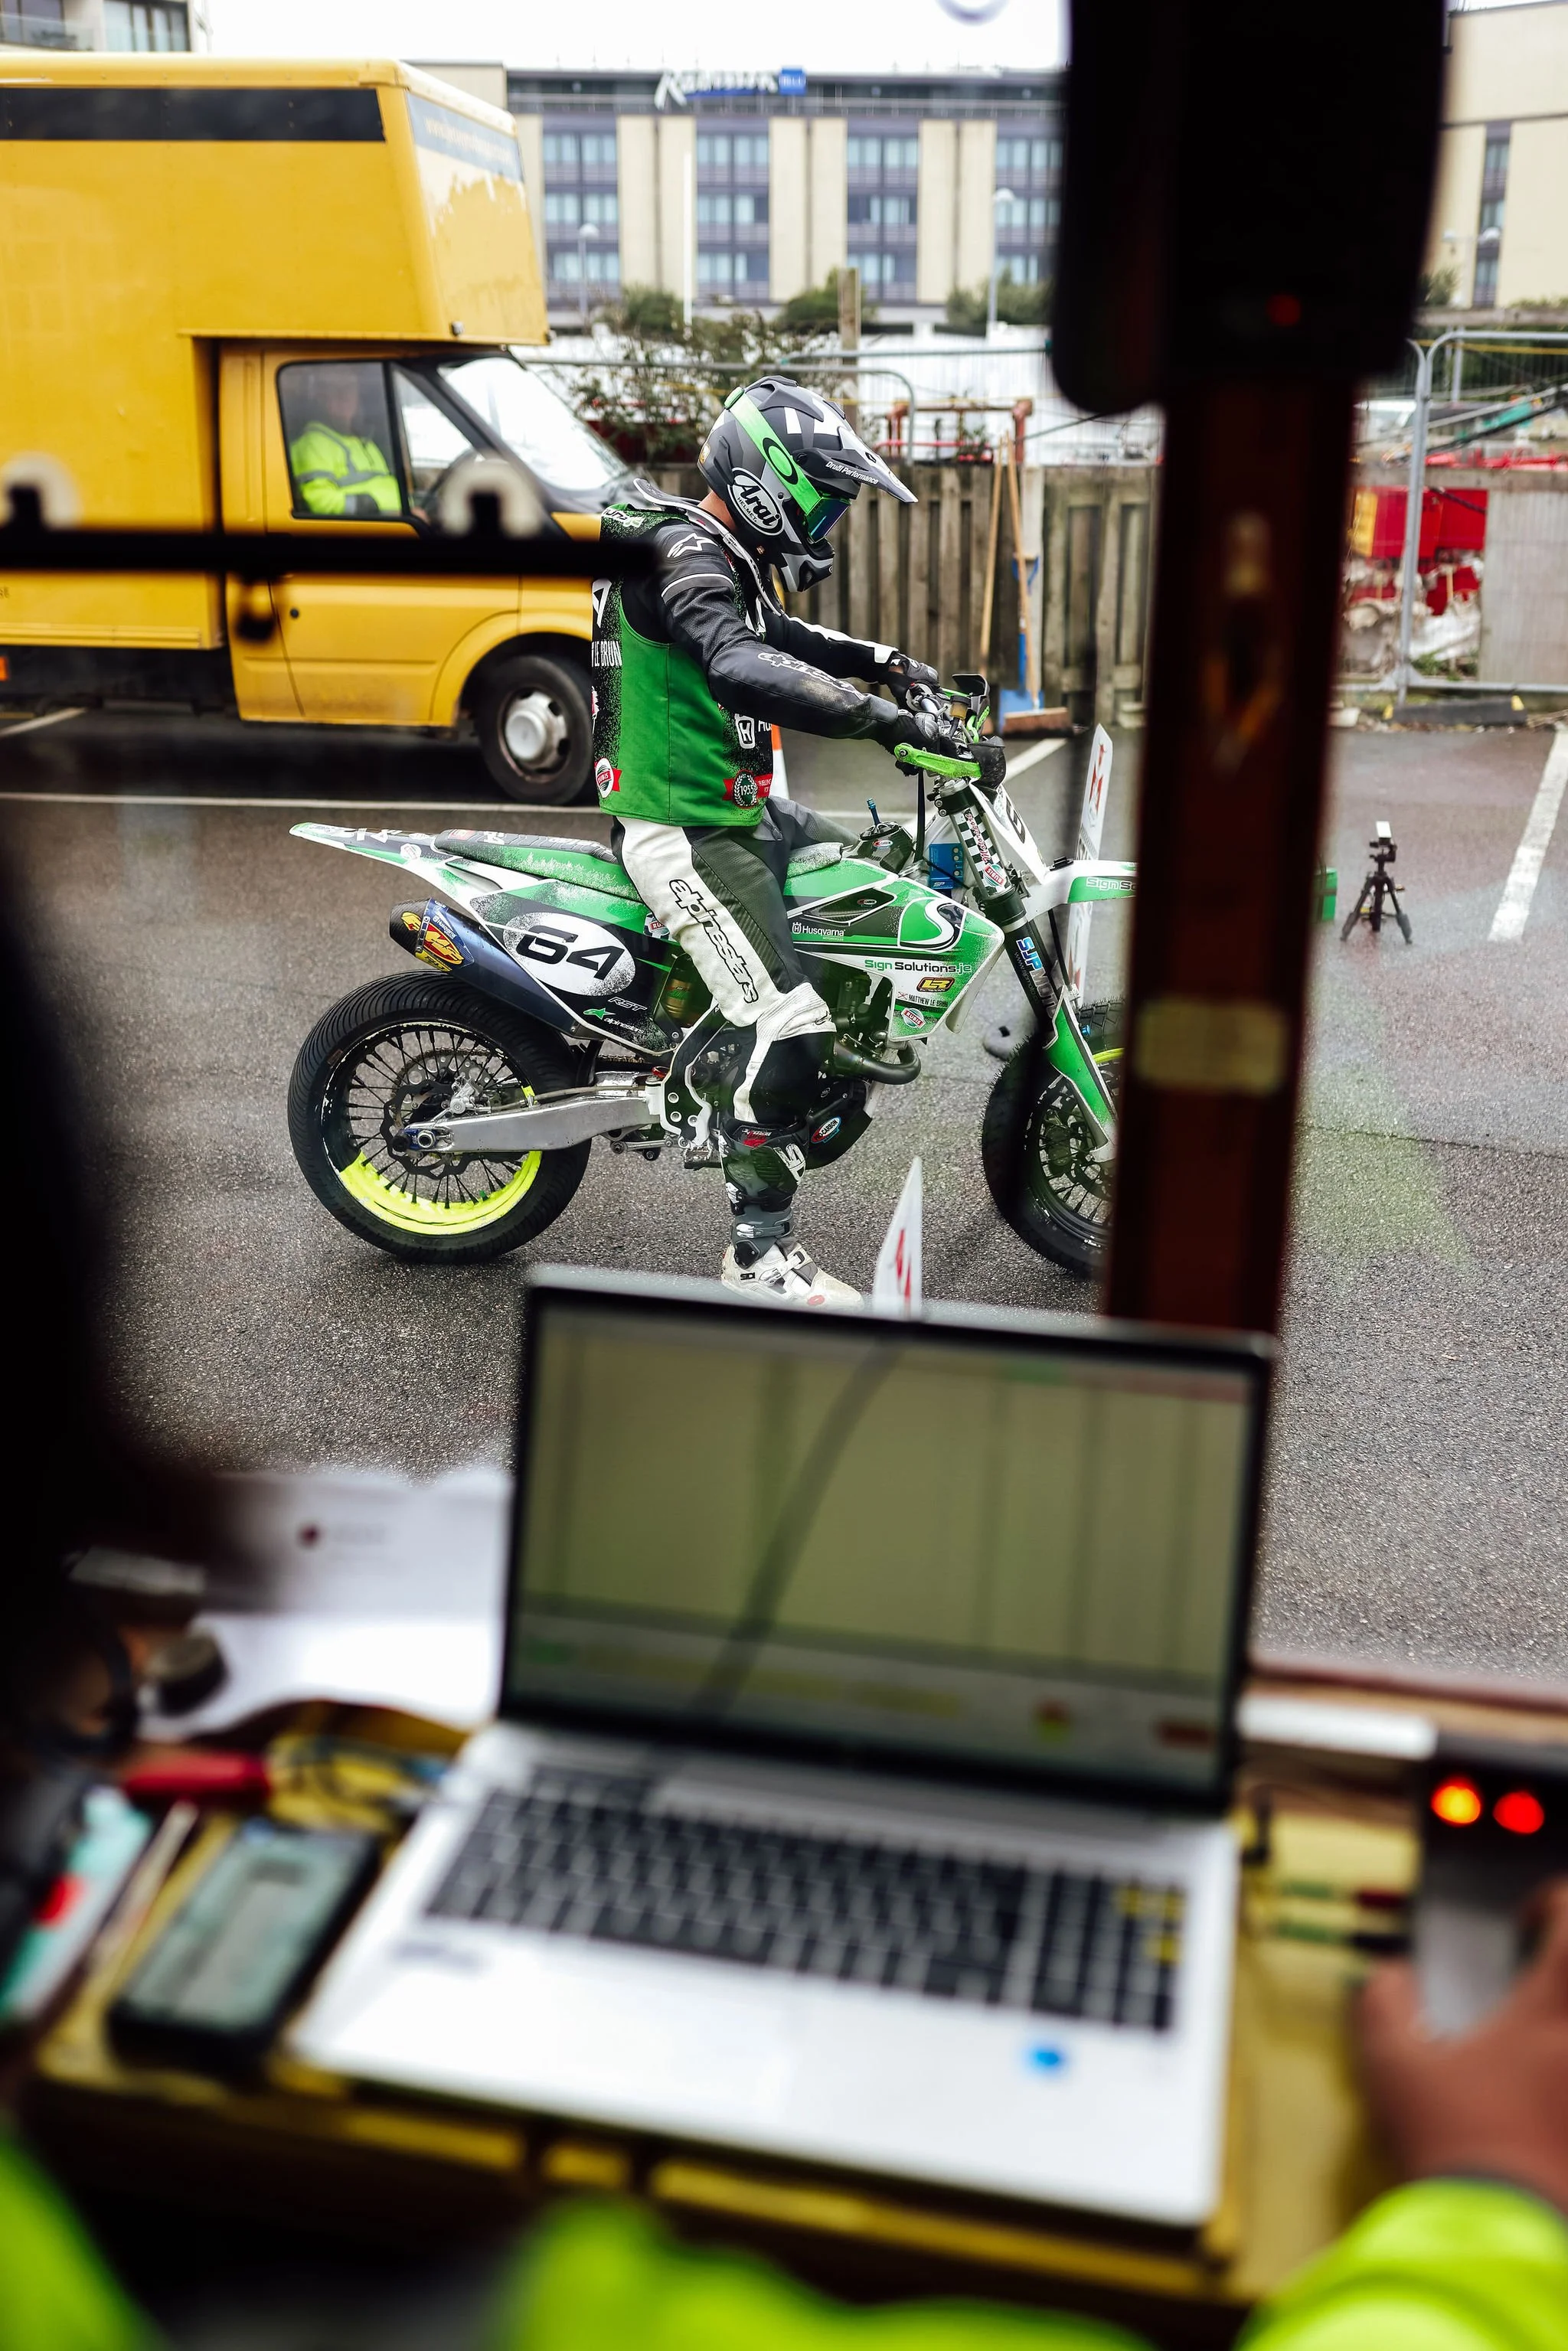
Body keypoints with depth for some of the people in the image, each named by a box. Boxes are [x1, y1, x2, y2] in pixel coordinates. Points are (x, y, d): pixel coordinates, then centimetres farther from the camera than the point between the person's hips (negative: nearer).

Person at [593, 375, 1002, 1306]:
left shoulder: (723, 555, 13)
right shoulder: (685, 557, -20)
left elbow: (776, 634, 32)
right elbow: (744, 667, -40)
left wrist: (890, 662, 19)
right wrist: (897, 724, -45)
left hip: (740, 809, 11)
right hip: (685, 832, -11)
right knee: (785, 1027, -18)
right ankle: (760, 1250, -8)